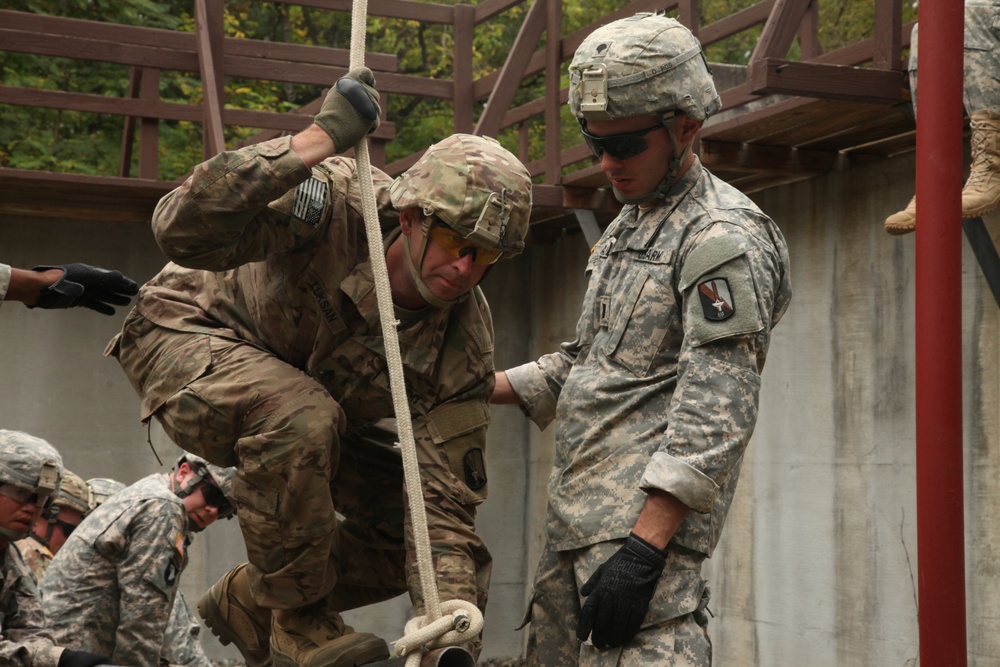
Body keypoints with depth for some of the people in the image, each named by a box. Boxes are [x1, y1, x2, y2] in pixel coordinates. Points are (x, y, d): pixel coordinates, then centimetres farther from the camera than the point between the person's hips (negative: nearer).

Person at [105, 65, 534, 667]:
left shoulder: (464, 345, -21)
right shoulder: (335, 202, -32)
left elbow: (447, 506, -22)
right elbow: (183, 231, -46)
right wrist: (318, 140, -50)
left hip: (297, 414, 5)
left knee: (416, 522, -6)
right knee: (300, 417, -38)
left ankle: (250, 600, 16)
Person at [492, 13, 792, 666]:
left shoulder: (722, 238, -11)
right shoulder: (626, 227, 22)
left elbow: (715, 419, -19)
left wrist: (642, 547, -25)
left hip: (650, 514, -9)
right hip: (578, 514, 9)